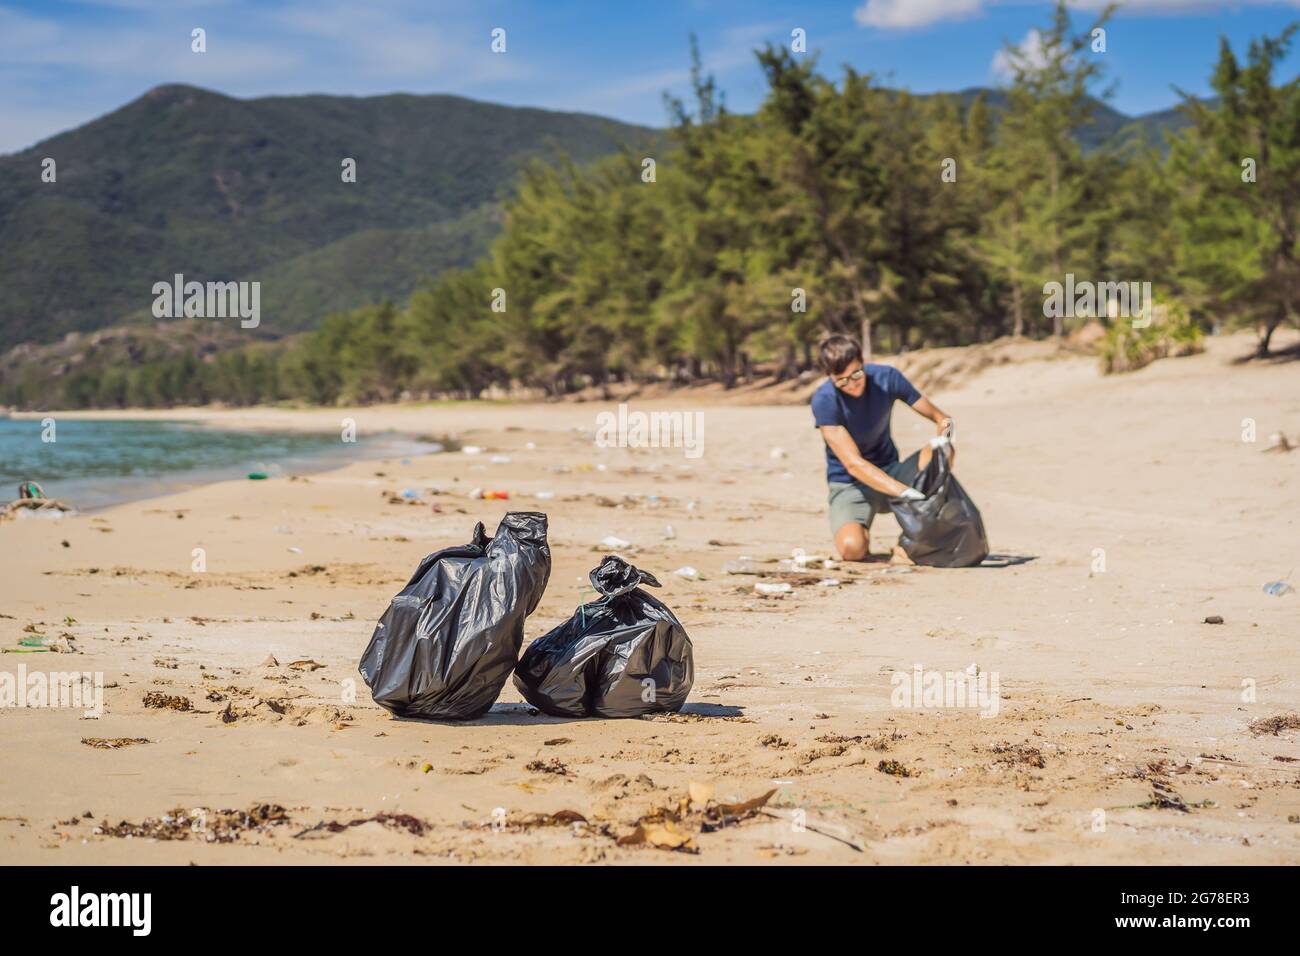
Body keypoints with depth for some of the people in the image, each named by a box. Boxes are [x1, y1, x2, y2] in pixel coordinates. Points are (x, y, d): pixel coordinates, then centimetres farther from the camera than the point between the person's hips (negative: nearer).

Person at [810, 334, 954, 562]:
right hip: (849, 484, -4)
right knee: (852, 548, -34)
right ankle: (863, 534, 7)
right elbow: (853, 463, -27)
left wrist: (944, 424, -30)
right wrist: (905, 492, -39)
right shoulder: (824, 400, -21)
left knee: (943, 451, -25)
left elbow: (934, 413, -3)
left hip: (890, 472, 4)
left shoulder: (886, 377, -10)